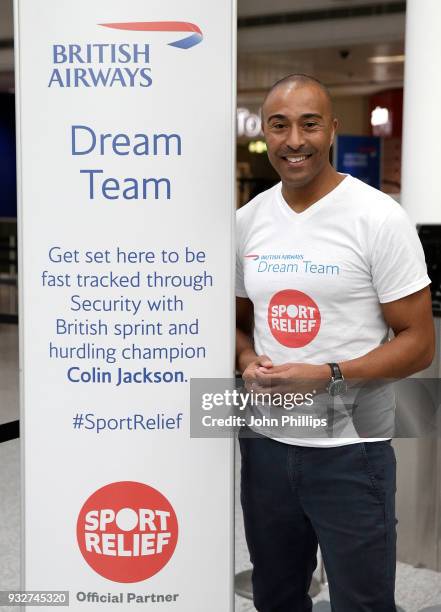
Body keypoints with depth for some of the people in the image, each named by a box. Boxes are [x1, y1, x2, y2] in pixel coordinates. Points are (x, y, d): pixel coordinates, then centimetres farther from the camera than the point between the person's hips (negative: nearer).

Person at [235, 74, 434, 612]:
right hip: (264, 444, 5)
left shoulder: (378, 218, -10)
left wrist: (328, 377, -22)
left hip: (349, 450, -4)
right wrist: (248, 361, -7)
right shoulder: (247, 220, 5)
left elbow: (419, 342, -10)